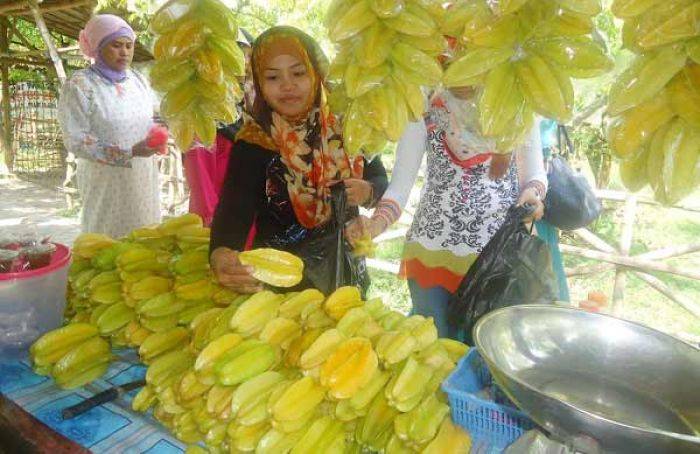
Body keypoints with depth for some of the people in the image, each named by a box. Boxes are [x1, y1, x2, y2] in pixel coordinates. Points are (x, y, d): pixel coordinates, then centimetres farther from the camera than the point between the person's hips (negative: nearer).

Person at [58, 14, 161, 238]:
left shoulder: (138, 79, 9)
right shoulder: (79, 85, -10)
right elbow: (76, 141, -14)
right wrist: (129, 152, -22)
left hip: (144, 176, 5)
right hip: (106, 181, -5)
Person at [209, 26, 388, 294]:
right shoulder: (252, 144, -16)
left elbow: (380, 179, 3)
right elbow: (233, 212, -28)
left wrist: (368, 192, -19)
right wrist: (221, 256, -48)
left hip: (345, 271, 4)